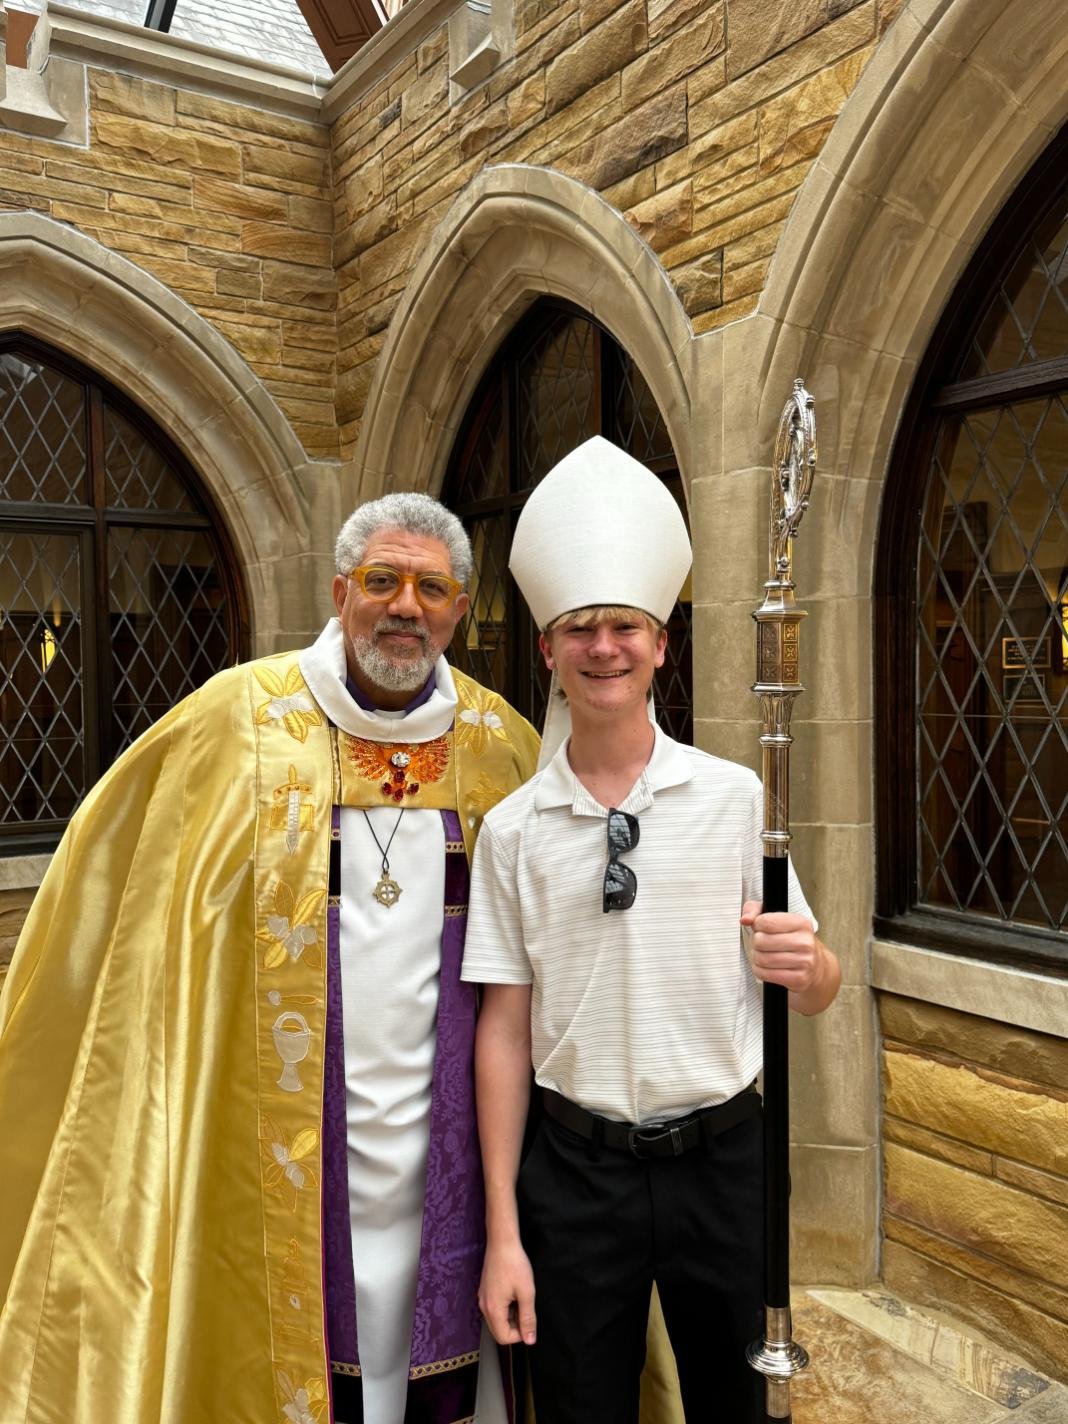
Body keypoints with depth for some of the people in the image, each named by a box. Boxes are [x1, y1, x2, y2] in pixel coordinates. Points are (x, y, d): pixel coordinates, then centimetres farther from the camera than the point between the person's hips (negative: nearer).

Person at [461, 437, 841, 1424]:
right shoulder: (512, 830, -4)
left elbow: (817, 994, -1)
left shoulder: (737, 798, -6)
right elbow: (504, 1028, -2)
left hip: (724, 1158, 0)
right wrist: (503, 1231, -2)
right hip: (575, 1167, 1)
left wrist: (807, 964, -25)